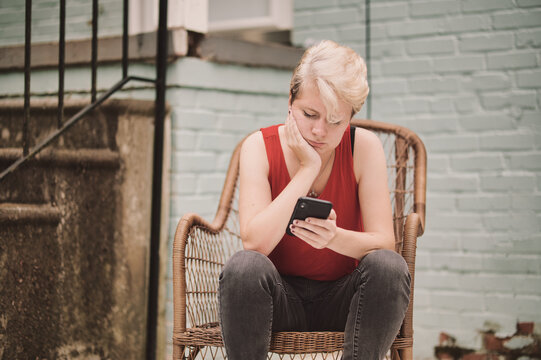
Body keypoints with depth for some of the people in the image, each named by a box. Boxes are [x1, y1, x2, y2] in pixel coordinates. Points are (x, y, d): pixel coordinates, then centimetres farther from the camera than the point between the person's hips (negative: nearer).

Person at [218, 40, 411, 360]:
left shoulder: (364, 147, -7)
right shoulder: (260, 147, -7)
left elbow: (384, 242, -12)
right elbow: (255, 242, -21)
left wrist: (335, 237, -34)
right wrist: (308, 168, -22)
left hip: (342, 298, 1)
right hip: (280, 298, -1)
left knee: (389, 266, -29)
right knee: (244, 266, -32)